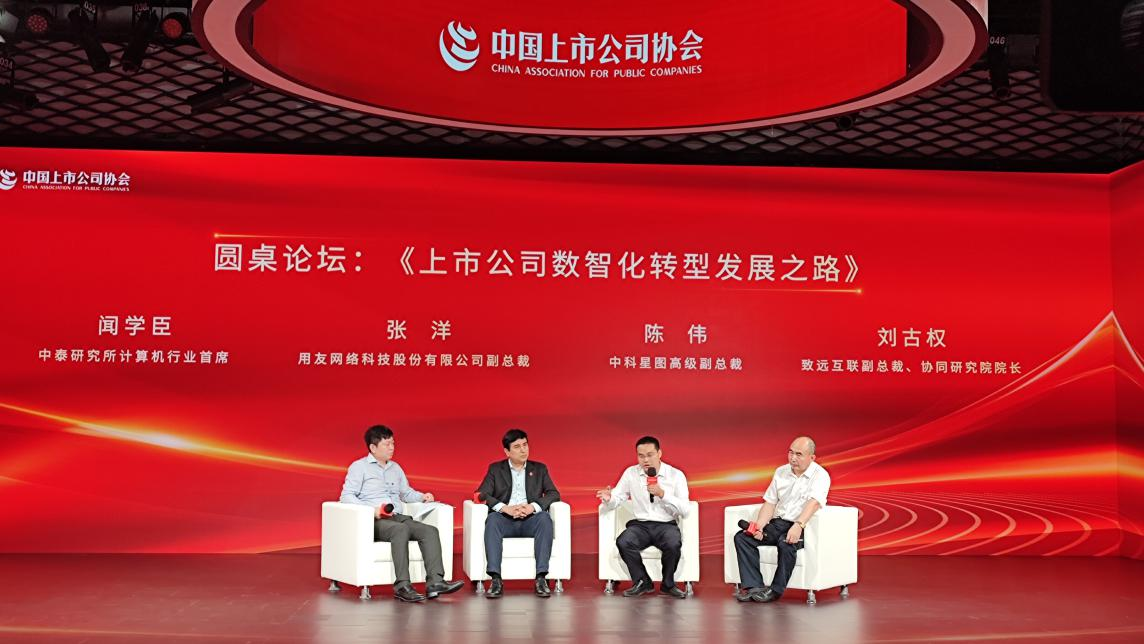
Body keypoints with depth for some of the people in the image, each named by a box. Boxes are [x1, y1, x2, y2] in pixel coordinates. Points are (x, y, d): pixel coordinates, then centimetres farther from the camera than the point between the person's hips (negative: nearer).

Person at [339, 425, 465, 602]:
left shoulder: (395, 468, 26)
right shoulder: (359, 467, 5)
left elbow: (406, 493, 34)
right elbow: (347, 496, -5)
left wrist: (422, 496, 11)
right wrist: (371, 510, -19)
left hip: (397, 517, 6)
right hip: (373, 521, -6)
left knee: (430, 531, -20)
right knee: (401, 529, -37)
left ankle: (435, 581, -32)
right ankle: (402, 586, -39)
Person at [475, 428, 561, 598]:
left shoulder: (539, 469, 17)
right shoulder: (495, 469, 14)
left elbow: (554, 494, 5)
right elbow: (481, 494, 0)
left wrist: (533, 506, -14)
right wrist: (505, 508, -17)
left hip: (530, 521, 0)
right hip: (505, 521, 0)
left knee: (545, 518, -32)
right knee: (492, 519, -33)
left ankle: (541, 578, -35)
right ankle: (496, 579, -38)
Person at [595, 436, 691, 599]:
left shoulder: (676, 475, -1)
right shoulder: (631, 473, 6)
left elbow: (685, 510, -8)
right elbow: (616, 500, 5)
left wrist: (662, 494, -20)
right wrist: (608, 498, -20)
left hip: (666, 525, -2)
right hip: (640, 524, 2)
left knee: (673, 544, -34)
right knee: (623, 542, -29)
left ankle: (668, 584, -4)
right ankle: (642, 582, -4)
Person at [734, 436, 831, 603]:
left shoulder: (820, 475, -6)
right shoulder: (781, 472, 13)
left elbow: (814, 502, -24)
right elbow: (769, 503, 13)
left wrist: (798, 525, -41)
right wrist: (759, 526, -5)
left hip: (803, 527, -6)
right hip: (777, 523, 6)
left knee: (786, 543, -36)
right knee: (742, 537, -12)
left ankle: (776, 590, -18)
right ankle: (753, 586, -17)